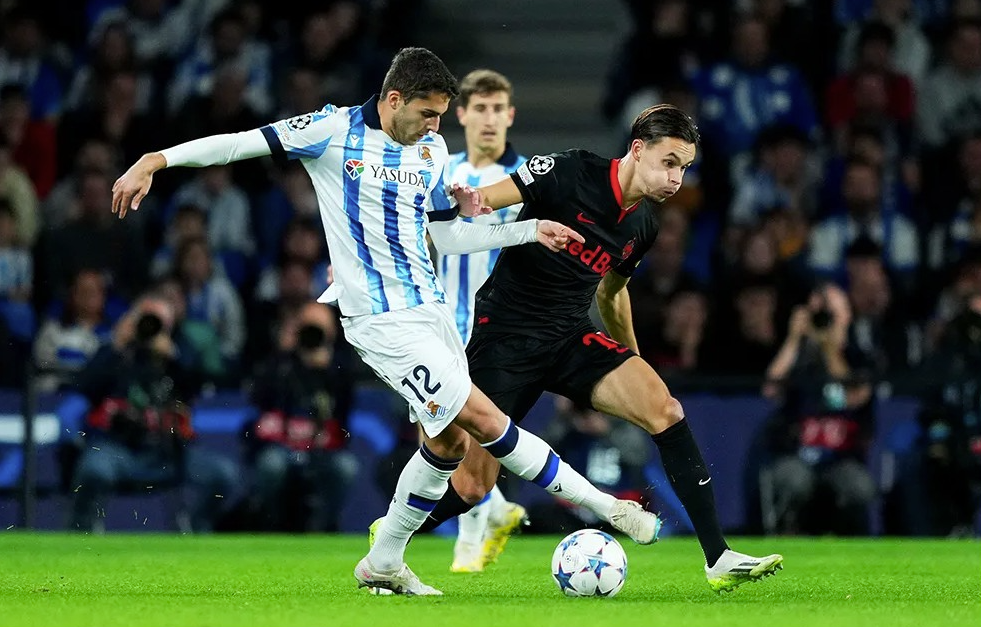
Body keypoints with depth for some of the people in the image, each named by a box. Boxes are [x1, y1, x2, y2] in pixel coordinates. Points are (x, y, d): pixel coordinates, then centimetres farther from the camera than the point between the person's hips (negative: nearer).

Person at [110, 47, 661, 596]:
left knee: (451, 440, 7)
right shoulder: (337, 130, -9)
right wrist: (155, 161, -15)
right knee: (483, 420, -11)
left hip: (431, 307, 8)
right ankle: (603, 505, -6)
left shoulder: (433, 150, 10)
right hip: (382, 320, -8)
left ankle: (384, 562, 21)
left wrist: (531, 231, 12)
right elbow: (242, 143, -9)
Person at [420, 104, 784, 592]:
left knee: (664, 409, -18)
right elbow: (475, 202, -17)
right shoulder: (568, 173, -15)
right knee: (473, 484, -6)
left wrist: (635, 368, 29)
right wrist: (469, 203, -42)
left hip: (572, 336, 6)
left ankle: (718, 559, -18)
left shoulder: (645, 223, 6)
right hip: (504, 333, -6)